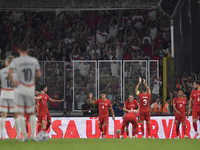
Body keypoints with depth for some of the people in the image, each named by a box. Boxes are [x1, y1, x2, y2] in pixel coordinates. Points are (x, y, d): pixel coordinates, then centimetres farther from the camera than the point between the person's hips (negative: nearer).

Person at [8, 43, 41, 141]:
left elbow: (9, 73, -17)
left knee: (20, 113, 4)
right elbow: (39, 75, 4)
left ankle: (24, 136, -1)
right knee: (32, 113, 12)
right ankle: (32, 135, 4)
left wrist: (13, 83, -7)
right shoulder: (34, 60, 3)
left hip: (20, 89, -2)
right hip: (31, 89, 2)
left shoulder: (16, 61, -4)